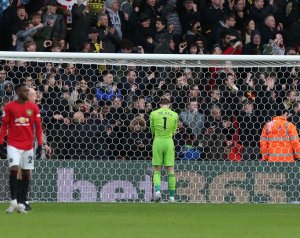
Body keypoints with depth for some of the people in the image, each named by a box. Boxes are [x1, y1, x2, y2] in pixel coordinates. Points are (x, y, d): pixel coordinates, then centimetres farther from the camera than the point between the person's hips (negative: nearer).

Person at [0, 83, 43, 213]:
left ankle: (21, 204, 9)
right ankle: (13, 201, -6)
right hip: (13, 145, -2)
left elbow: (38, 127, 4)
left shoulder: (33, 107, 3)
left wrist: (40, 145, -1)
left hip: (28, 146, 2)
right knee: (13, 170, -15)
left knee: (26, 173, 3)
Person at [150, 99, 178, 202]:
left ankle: (157, 191, -17)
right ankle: (172, 196, 4)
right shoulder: (174, 115, 4)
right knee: (171, 170, 6)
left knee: (157, 171, 6)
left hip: (158, 141, 0)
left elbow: (152, 130, 10)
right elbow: (173, 131, 10)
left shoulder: (154, 114, 2)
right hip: (169, 142, 0)